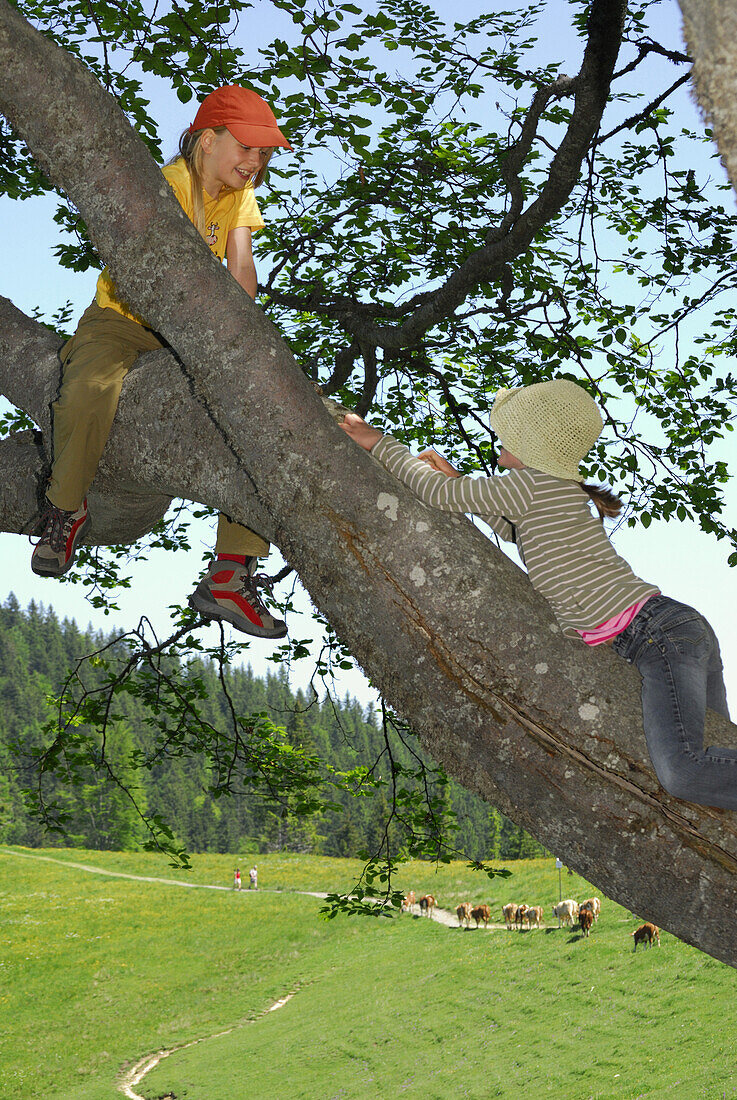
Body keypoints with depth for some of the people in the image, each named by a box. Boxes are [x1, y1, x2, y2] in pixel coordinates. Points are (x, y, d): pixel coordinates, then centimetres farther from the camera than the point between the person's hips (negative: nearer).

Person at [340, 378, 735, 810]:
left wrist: (381, 444, 12)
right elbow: (519, 532, 41)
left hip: (661, 634, -10)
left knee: (684, 773, -27)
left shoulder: (531, 484, -7)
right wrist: (458, 480, 30)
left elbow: (439, 494, 0)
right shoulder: (560, 492, 21)